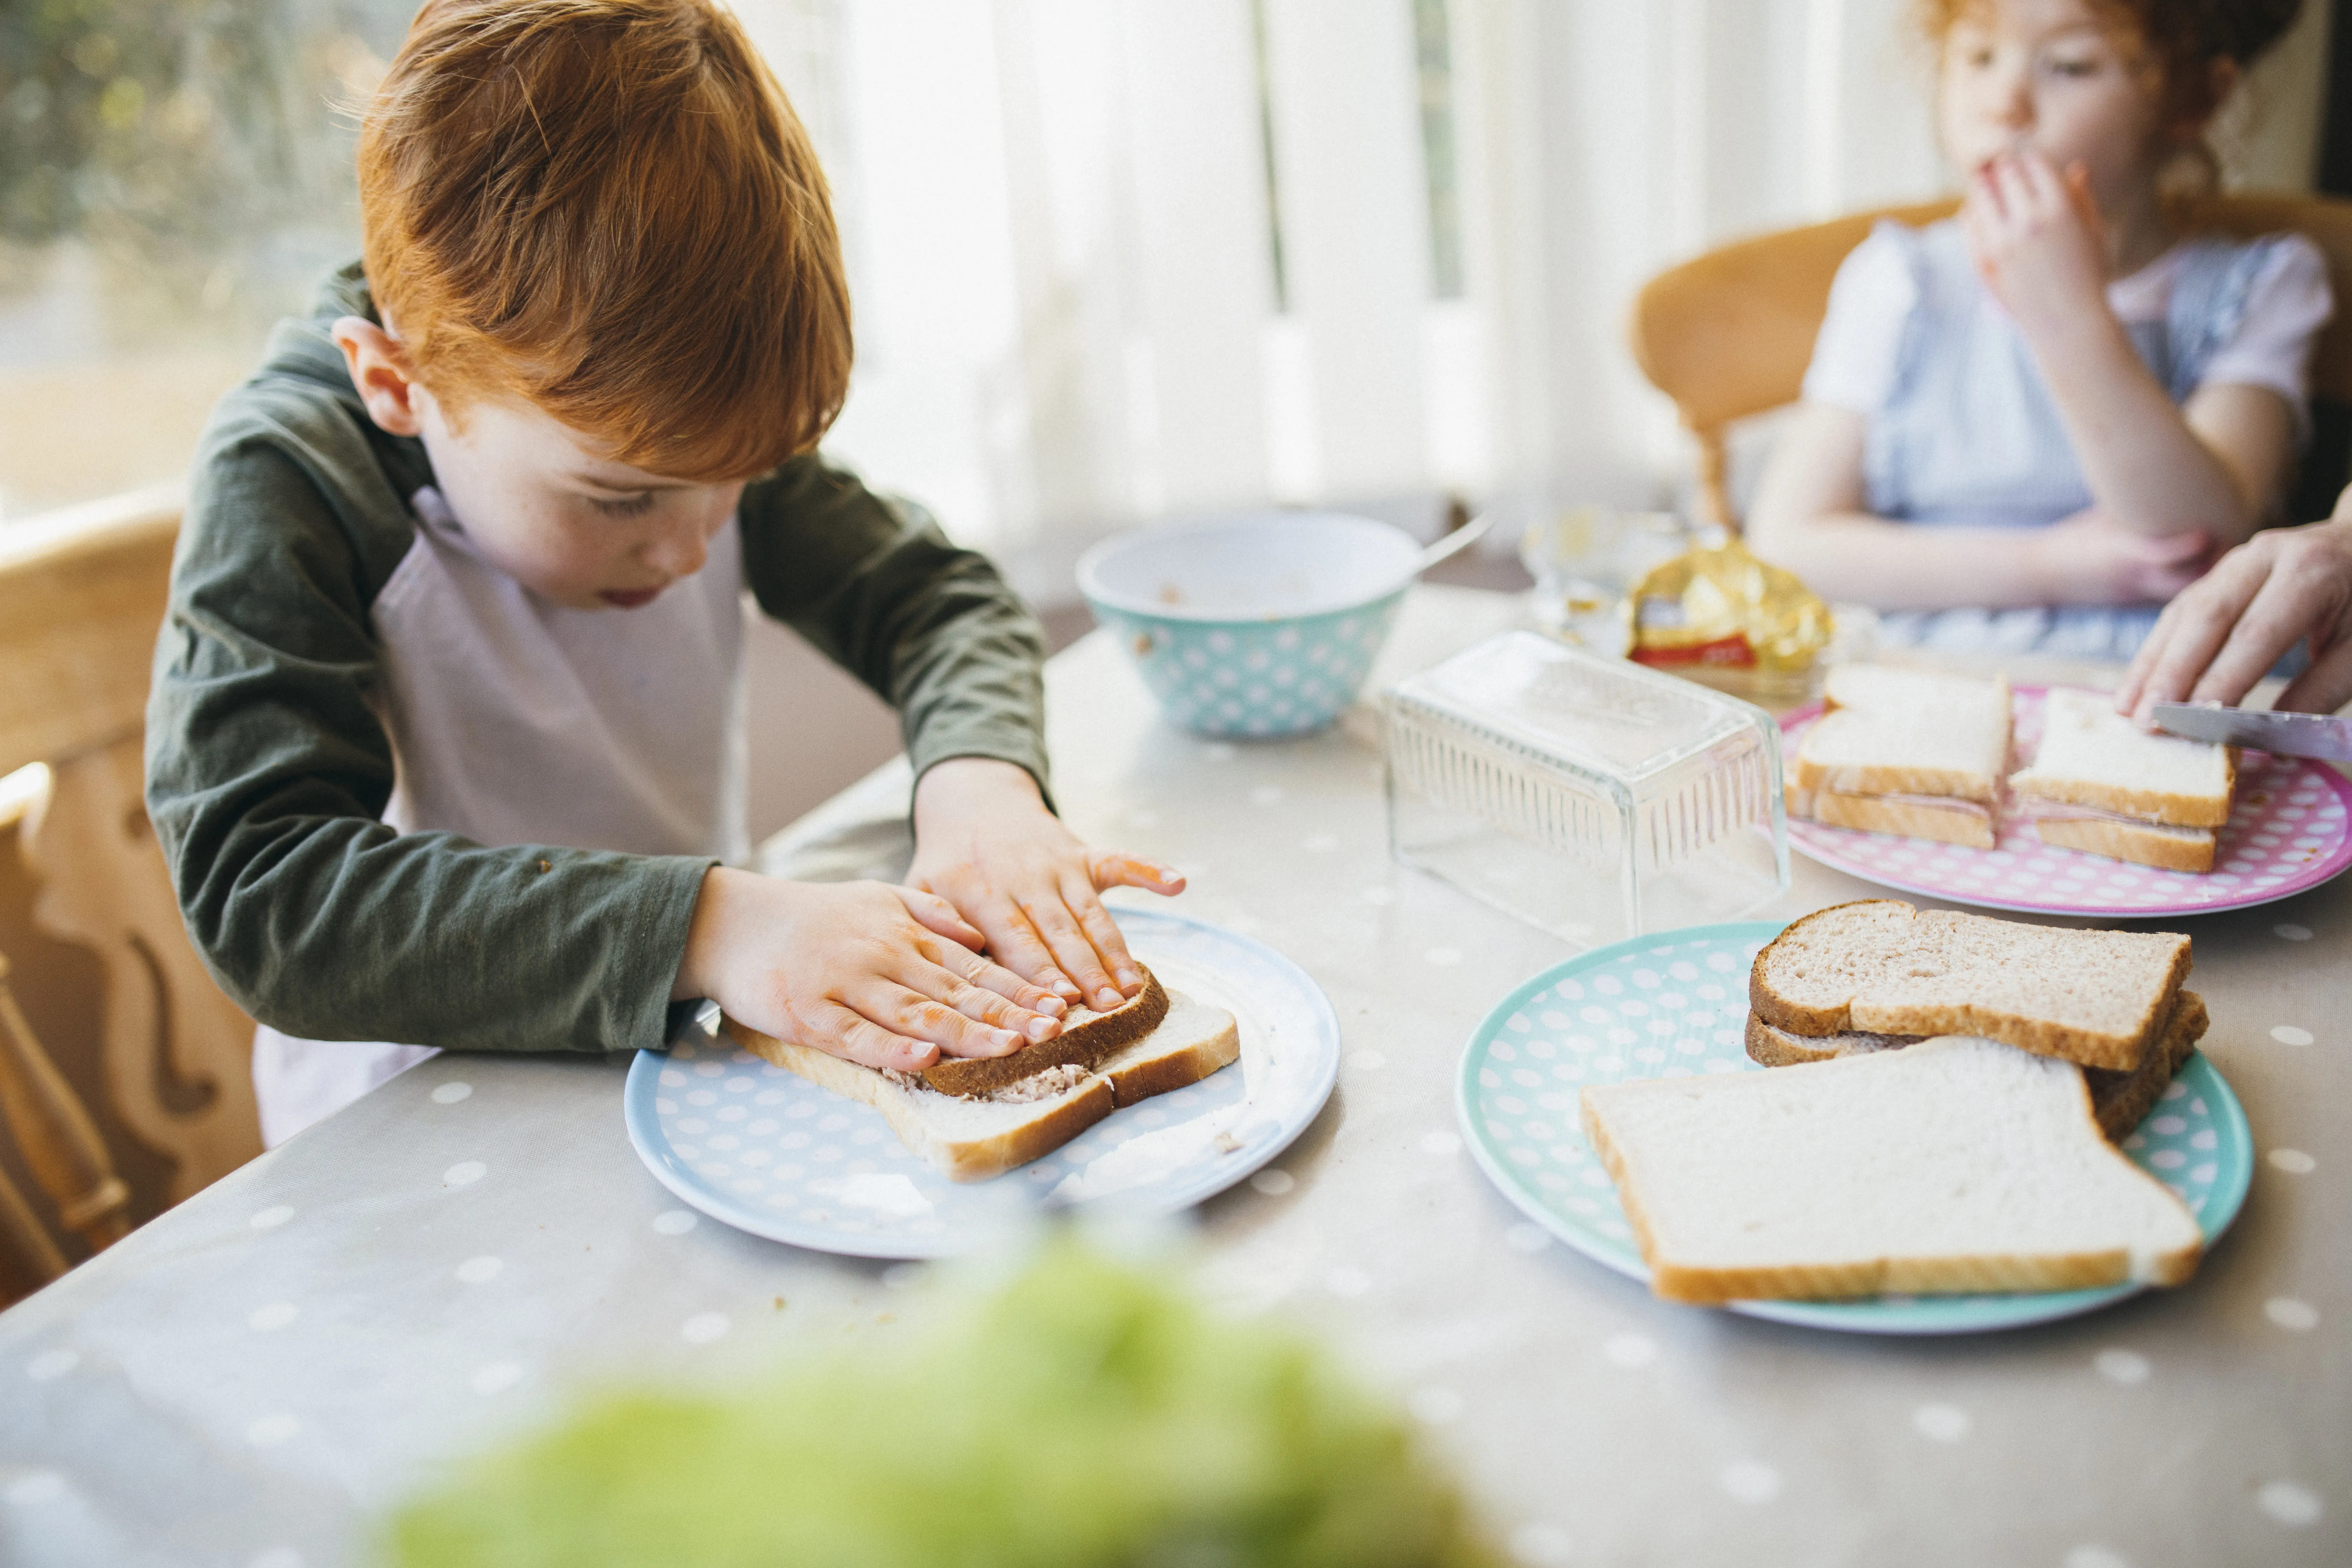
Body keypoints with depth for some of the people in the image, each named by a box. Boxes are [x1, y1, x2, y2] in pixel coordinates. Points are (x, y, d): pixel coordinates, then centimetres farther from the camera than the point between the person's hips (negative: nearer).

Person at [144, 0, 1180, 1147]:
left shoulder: (683, 426, -6)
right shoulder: (283, 488, -19)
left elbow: (937, 600, -1)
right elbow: (254, 894, -28)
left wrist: (982, 782, -23)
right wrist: (706, 924, -36)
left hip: (695, 1065, 5)